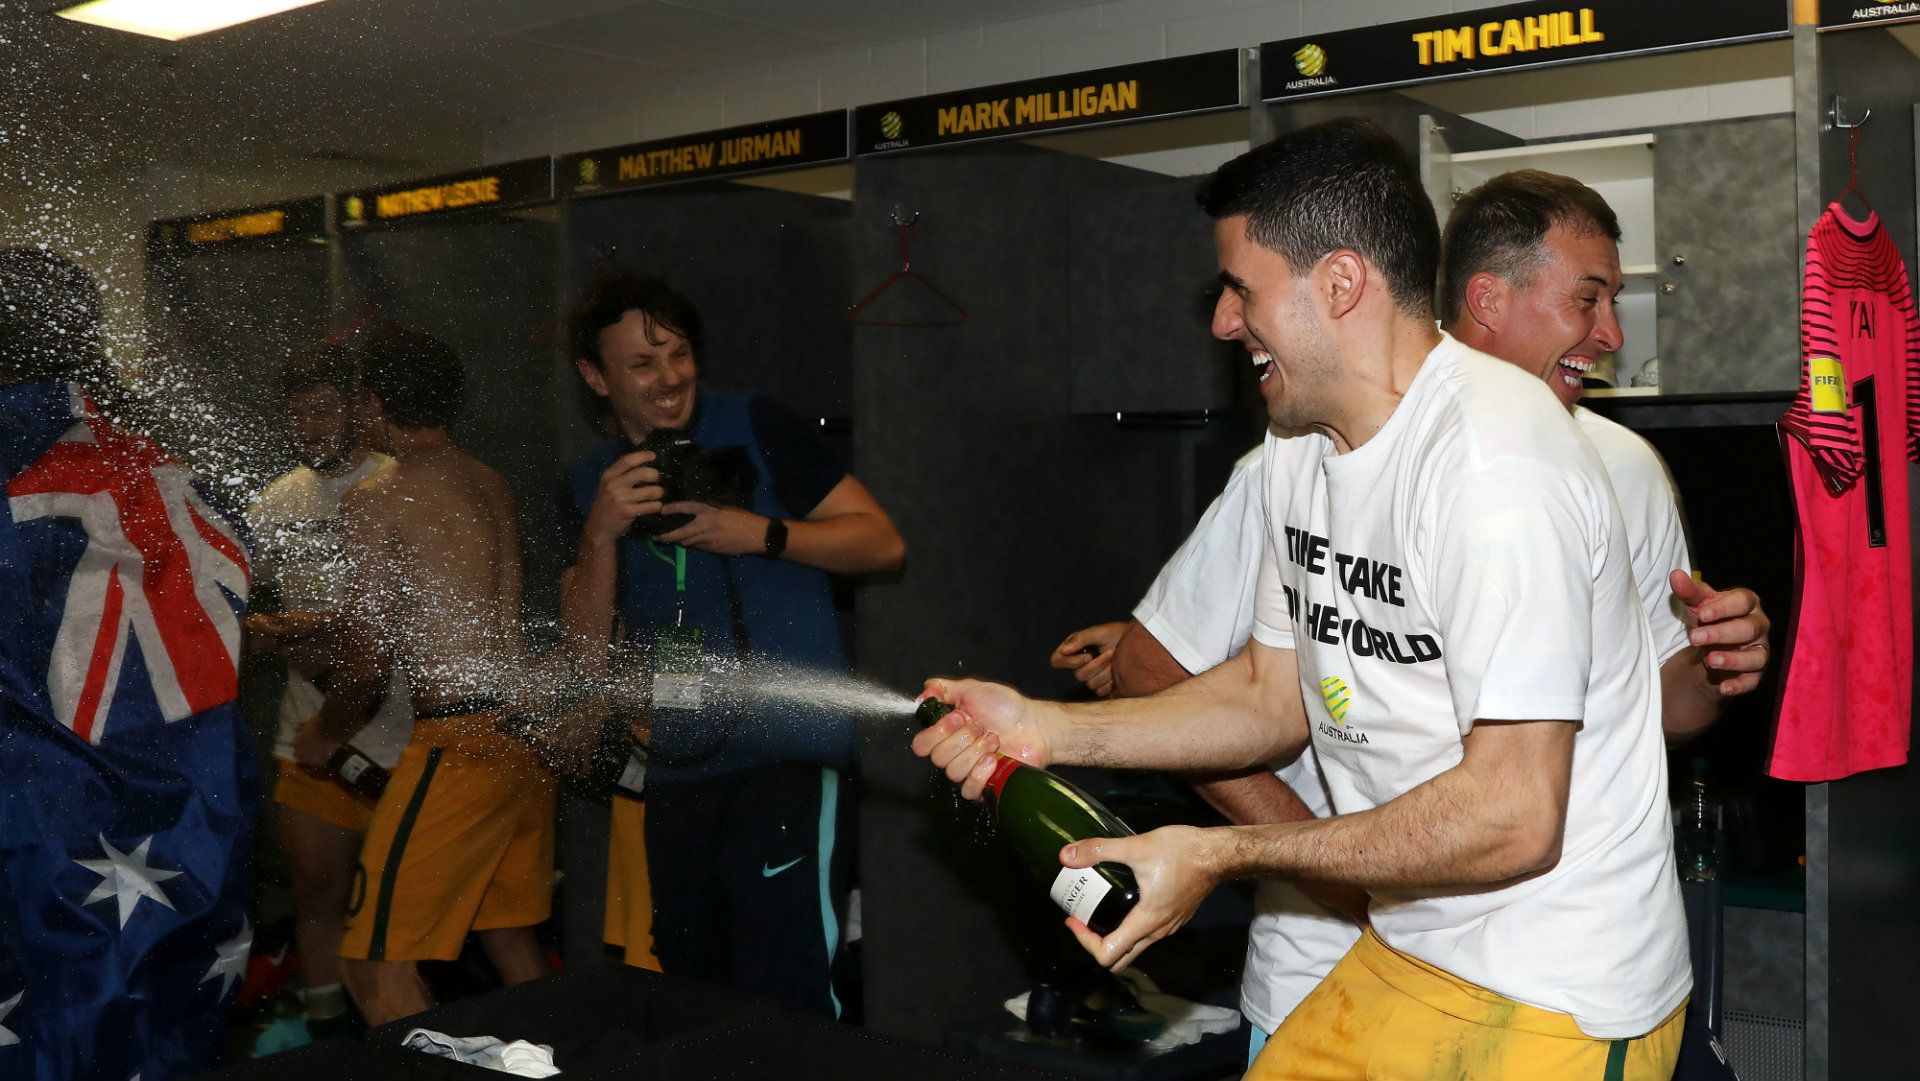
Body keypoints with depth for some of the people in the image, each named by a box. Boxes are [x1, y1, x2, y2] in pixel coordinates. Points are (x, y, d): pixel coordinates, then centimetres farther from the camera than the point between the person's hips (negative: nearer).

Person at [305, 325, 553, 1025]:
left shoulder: (374, 501, -8)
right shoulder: (490, 484, 14)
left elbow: (370, 655, -8)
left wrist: (326, 732, 13)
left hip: (463, 737, -8)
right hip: (528, 728, 9)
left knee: (376, 968, -3)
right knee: (511, 939, 20)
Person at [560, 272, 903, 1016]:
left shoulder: (751, 428, -2)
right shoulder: (589, 487, 10)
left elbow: (882, 542, -3)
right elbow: (590, 655, 2)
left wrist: (762, 534, -16)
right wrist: (601, 535, -11)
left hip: (786, 759, -5)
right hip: (673, 778, 5)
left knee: (788, 1006, -9)